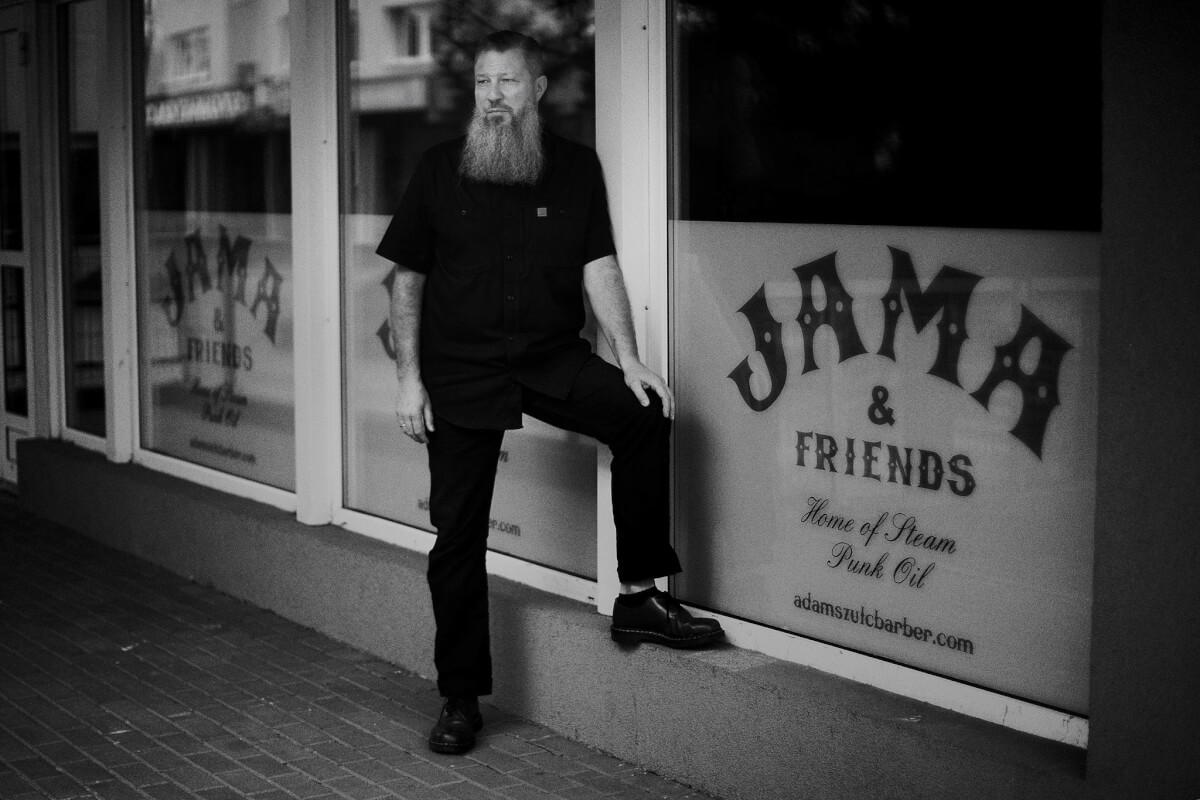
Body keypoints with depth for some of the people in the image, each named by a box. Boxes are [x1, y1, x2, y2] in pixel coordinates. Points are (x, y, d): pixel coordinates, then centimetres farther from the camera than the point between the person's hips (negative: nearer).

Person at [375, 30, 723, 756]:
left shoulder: (575, 167, 2)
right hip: (460, 370, -1)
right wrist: (409, 379, -3)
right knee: (459, 533, 1)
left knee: (644, 414, -24)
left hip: (553, 360, 1)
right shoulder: (440, 169, 0)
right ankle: (461, 700, 14)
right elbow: (408, 279, 2)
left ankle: (639, 595, -11)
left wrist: (629, 359, -10)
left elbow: (599, 266, 0)